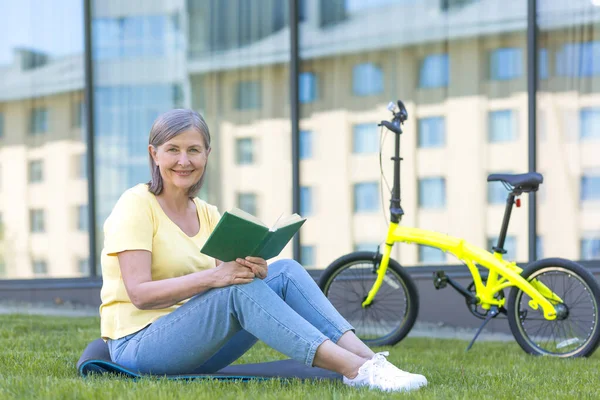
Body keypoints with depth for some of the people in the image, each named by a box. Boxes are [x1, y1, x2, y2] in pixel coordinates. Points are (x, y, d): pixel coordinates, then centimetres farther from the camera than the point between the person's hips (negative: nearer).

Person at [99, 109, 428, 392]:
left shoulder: (207, 214, 12)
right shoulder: (136, 206, -8)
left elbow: (228, 275, 1)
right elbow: (139, 293, -20)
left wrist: (255, 272, -22)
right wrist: (213, 277, -30)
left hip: (194, 345, 6)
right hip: (138, 345, -6)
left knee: (285, 272, -10)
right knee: (238, 290, -30)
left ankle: (366, 359, -25)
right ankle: (354, 369, -34)